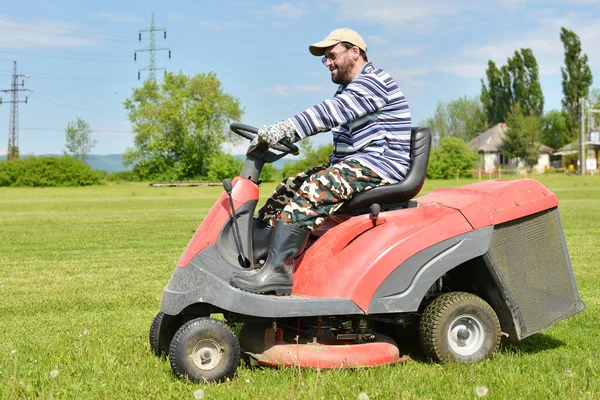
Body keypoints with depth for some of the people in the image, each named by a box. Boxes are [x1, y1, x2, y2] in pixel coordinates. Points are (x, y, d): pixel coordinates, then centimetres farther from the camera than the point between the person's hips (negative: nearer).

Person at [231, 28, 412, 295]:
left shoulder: (373, 81, -10)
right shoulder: (349, 88, 24)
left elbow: (332, 113, -25)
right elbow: (330, 120, 15)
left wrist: (283, 129, -34)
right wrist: (275, 134, 1)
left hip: (380, 165, -11)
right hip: (354, 163, 11)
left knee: (312, 191, -31)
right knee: (288, 189, 2)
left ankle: (277, 270, -38)